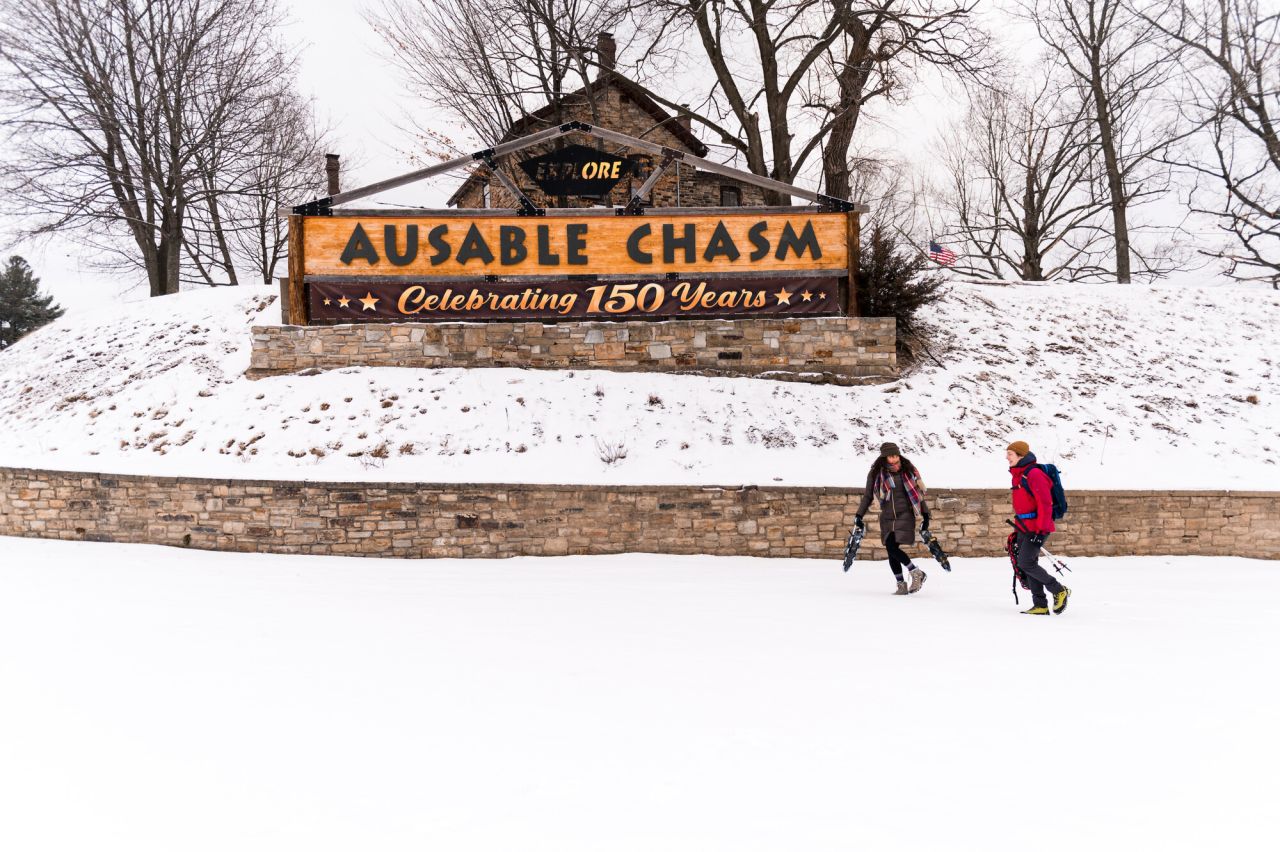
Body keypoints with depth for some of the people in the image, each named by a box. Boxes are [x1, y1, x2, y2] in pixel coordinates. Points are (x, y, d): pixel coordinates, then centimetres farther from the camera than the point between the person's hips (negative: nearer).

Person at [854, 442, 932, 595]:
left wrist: (925, 515, 6)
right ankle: (901, 584, 13)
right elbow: (867, 496, 8)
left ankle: (916, 573, 2)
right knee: (890, 550, 1)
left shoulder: (908, 471, -3)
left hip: (905, 514, -3)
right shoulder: (876, 473, -1)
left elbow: (919, 493, 6)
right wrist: (859, 515, 1)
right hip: (887, 516, 3)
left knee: (893, 548, -15)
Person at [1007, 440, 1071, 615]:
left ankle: (1059, 591, 1)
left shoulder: (1034, 474, -15)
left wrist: (1041, 530, -22)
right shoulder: (1017, 475, 15)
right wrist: (1018, 530, 23)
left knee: (1026, 563, -15)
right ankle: (1040, 606, 8)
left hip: (1037, 528, -10)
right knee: (1027, 565, 5)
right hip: (1024, 528, 10)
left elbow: (1045, 504, -19)